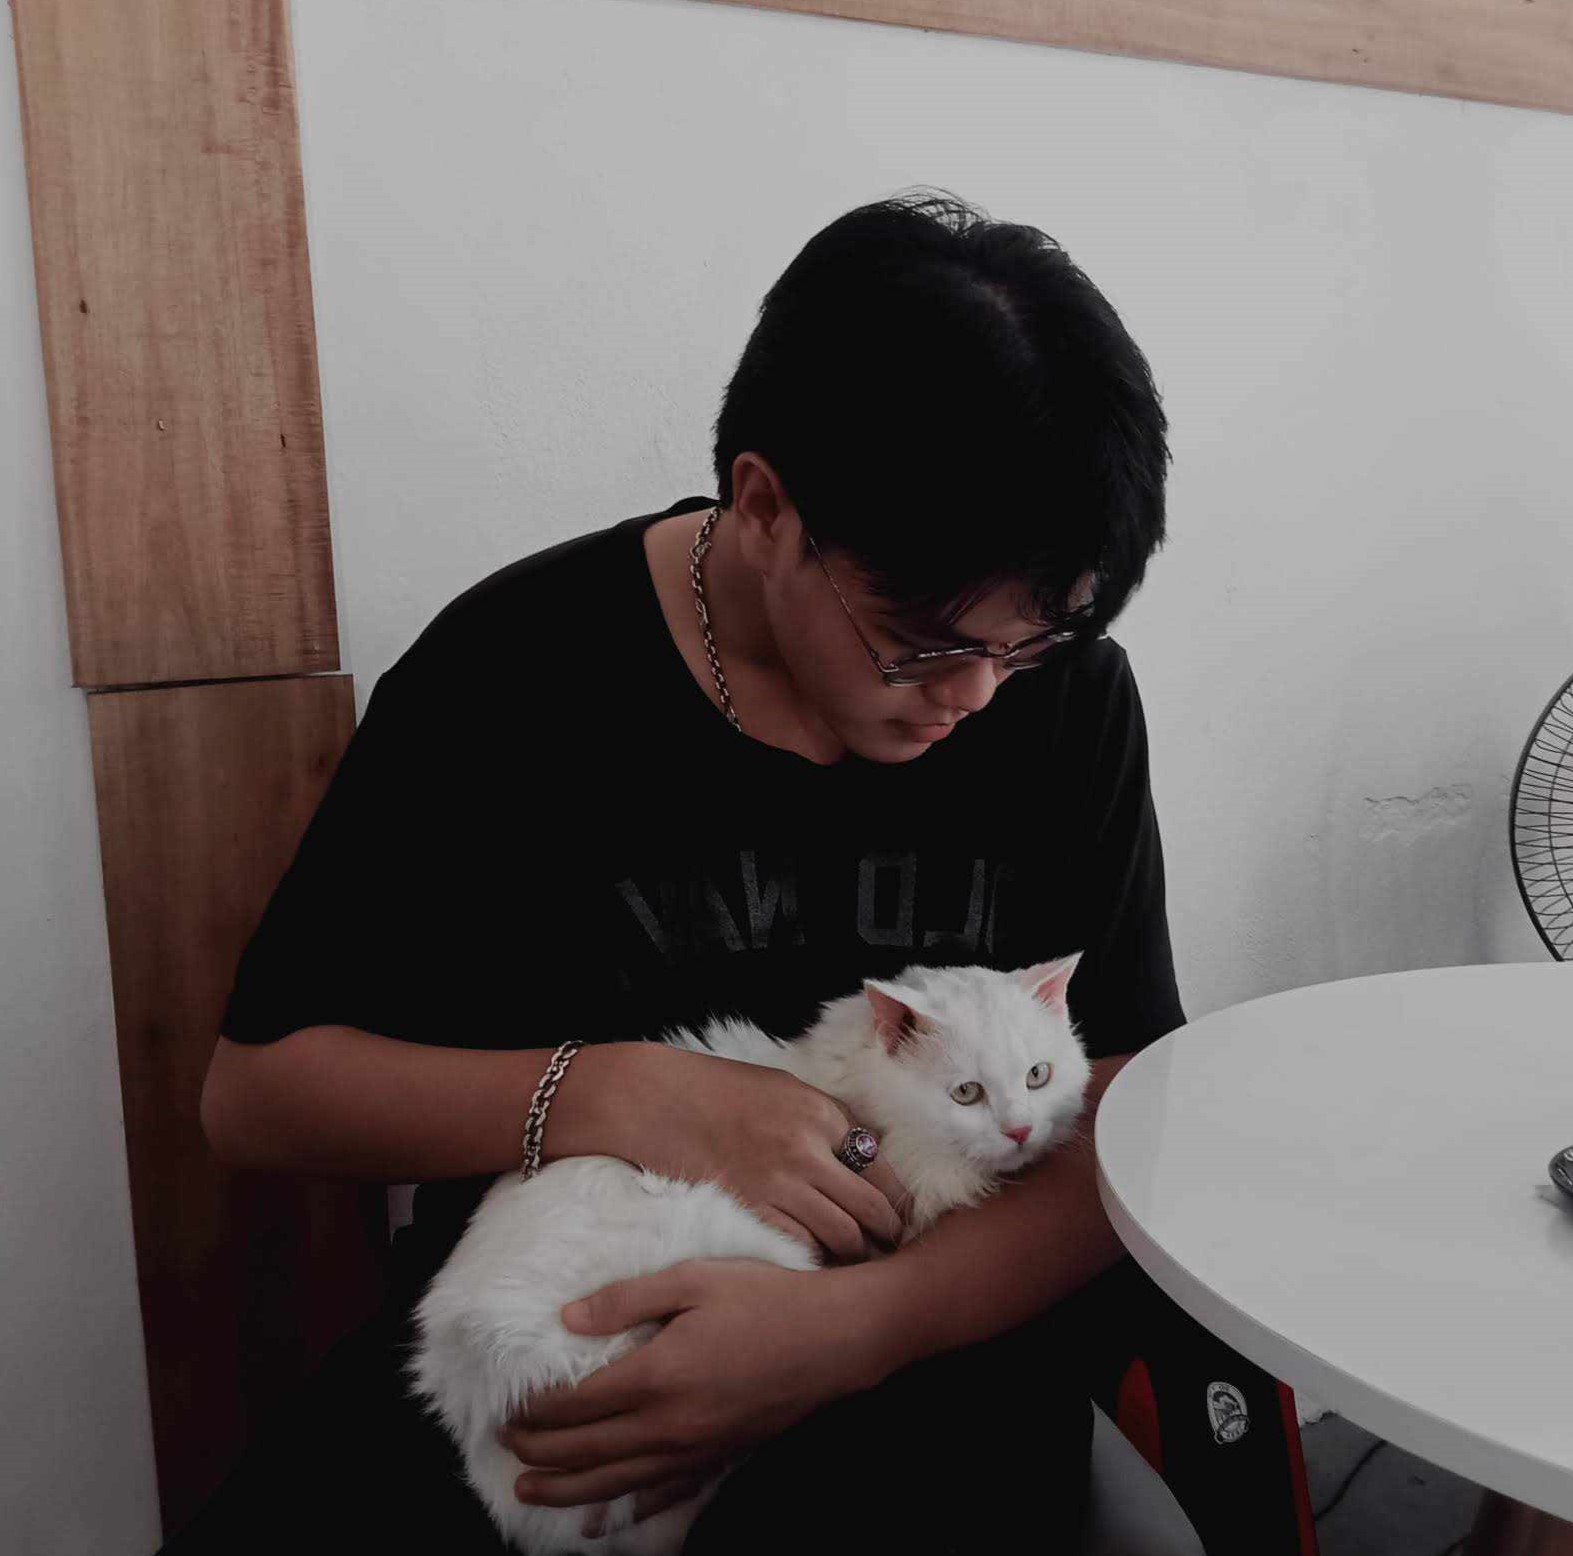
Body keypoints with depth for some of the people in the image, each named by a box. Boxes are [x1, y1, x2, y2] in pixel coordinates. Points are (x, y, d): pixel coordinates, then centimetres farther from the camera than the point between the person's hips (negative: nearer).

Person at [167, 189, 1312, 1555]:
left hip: (928, 1344, 1)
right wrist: (613, 1096, -19)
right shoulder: (516, 670, -9)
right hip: (525, 1324, 1)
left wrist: (856, 1326, -22)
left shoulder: (1068, 693, -5)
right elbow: (254, 1089, -4)